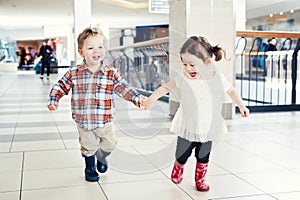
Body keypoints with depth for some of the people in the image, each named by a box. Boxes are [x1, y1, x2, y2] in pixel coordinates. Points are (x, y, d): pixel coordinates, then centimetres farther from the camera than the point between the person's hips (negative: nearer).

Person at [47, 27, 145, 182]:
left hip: (105, 121, 1)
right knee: (89, 147, 15)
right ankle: (90, 168, 41)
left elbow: (124, 88, -9)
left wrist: (137, 98, -22)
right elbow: (60, 87, 2)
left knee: (109, 145, 18)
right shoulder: (74, 73, -7)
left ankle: (101, 157, 51)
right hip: (83, 121, -1)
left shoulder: (111, 73, -8)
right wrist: (53, 100, -12)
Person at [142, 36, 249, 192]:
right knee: (182, 155, 9)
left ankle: (200, 179, 39)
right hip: (187, 127, -1)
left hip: (207, 127, 1)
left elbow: (231, 91, 5)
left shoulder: (218, 78, -13)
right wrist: (151, 99, -3)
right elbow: (166, 87, -1)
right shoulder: (182, 78, -15)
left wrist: (241, 106, 0)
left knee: (203, 157, 15)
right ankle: (178, 168, 43)